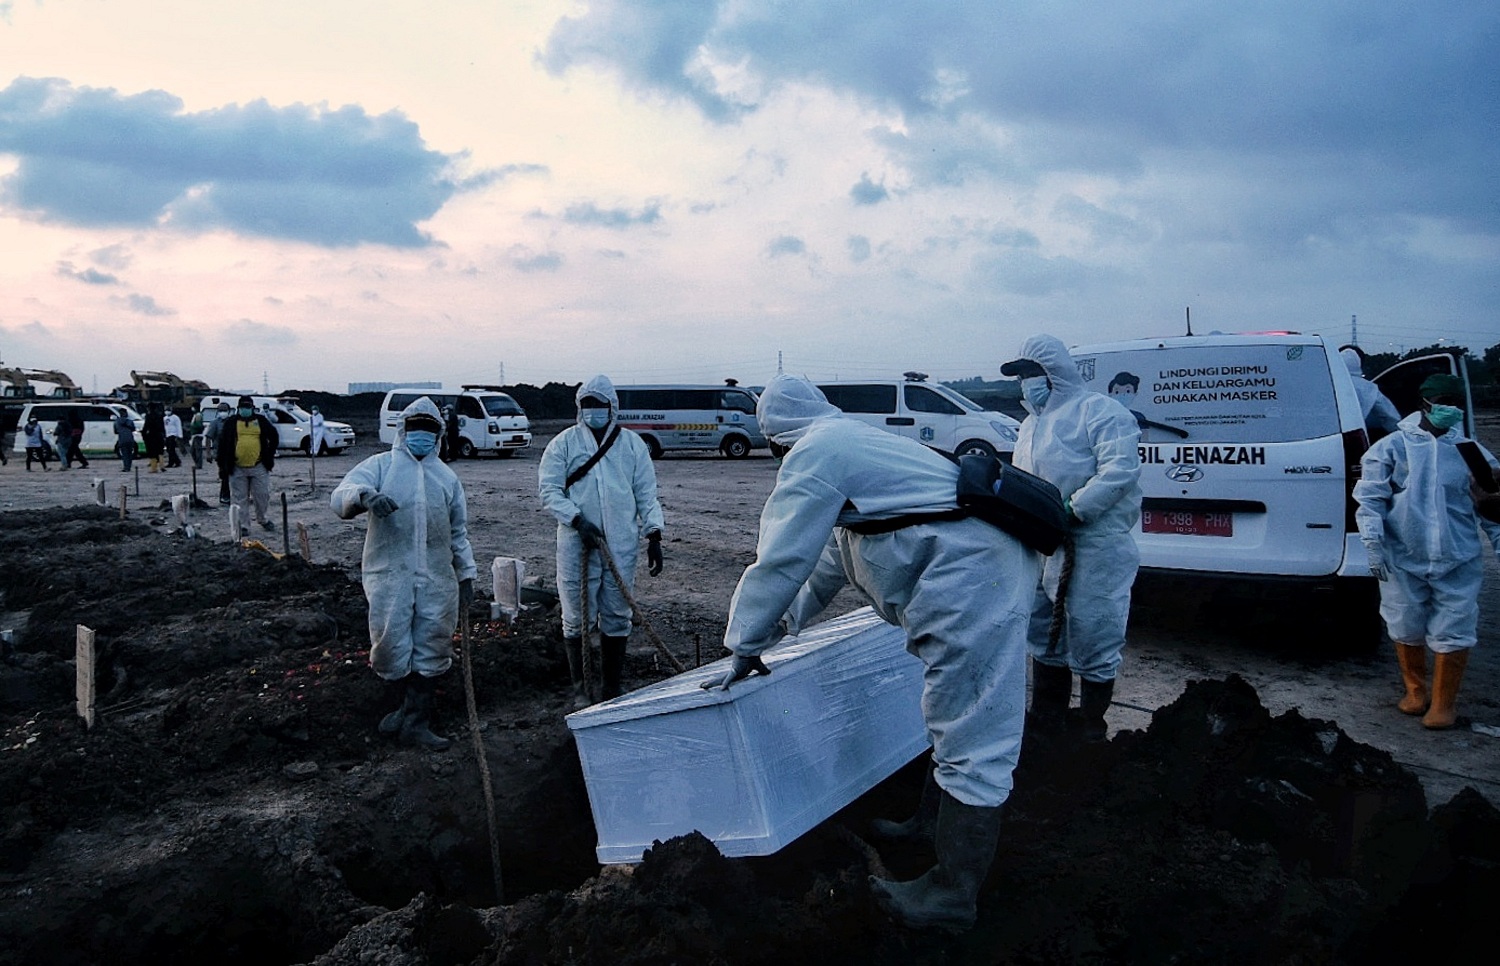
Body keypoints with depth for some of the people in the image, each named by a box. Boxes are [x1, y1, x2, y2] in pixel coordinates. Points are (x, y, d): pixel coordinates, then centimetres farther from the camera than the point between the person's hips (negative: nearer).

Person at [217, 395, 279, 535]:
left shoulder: (261, 421, 7)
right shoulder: (231, 423, 4)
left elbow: (273, 436, 18)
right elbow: (222, 444, 4)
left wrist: (270, 455, 11)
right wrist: (222, 466, 0)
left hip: (259, 467, 1)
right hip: (237, 468, -1)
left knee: (262, 495, 7)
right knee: (239, 498, 4)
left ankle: (263, 519, 28)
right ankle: (240, 525, 11)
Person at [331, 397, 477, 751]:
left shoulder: (447, 476, 16)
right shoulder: (381, 465, 4)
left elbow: (459, 532, 21)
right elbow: (340, 497, -11)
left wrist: (466, 574, 17)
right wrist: (364, 495, -34)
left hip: (437, 578, 3)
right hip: (389, 573, -3)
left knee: (431, 649, 3)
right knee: (391, 646, 1)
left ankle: (416, 720, 12)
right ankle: (405, 703, 26)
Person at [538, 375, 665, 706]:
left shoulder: (632, 443, 7)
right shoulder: (564, 443, 2)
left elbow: (646, 493, 8)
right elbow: (548, 490, -3)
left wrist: (653, 534, -2)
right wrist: (577, 519, -17)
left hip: (621, 546, 2)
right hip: (577, 546, -1)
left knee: (617, 618, 8)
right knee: (576, 618, 4)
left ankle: (611, 689, 20)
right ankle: (579, 688, 19)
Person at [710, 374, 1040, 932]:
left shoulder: (812, 455, -6)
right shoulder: (854, 443, 25)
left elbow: (780, 562, -7)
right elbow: (827, 564, 31)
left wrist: (745, 646, 5)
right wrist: (773, 630, 36)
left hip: (969, 577, -11)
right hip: (993, 566, 11)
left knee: (971, 742, -5)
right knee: (957, 721, 22)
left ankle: (952, 896, 3)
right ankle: (935, 828, 39)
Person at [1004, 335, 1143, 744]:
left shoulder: (1099, 411, -7)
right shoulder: (1030, 424, 20)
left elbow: (1121, 470, -19)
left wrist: (1073, 510, -24)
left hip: (1095, 547, -8)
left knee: (1092, 636, -1)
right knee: (1044, 634, 15)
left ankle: (1092, 726, 14)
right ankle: (1046, 721, 28)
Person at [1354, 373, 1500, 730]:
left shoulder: (1470, 450, 6)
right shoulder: (1392, 448, -1)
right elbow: (1369, 499, -3)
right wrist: (1374, 544, -9)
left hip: (1458, 563, 1)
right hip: (1403, 561, -1)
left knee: (1452, 634, 2)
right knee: (1406, 631, 12)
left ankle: (1443, 704, 18)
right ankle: (1416, 690, 33)